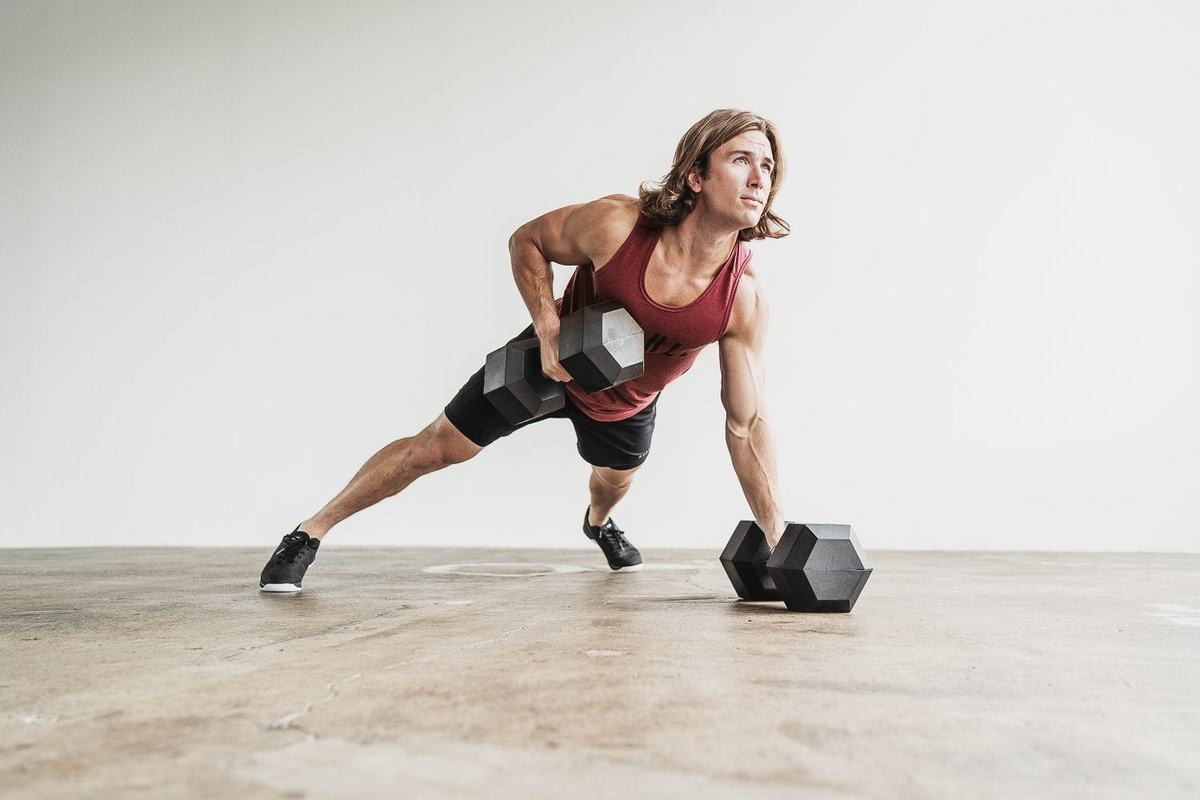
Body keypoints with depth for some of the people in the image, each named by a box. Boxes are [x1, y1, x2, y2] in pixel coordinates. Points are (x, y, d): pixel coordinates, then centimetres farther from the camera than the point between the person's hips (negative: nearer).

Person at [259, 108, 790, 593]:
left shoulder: (743, 299, -31)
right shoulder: (616, 224, -37)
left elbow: (746, 423, -22)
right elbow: (526, 241, -16)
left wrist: (779, 541, -22)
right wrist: (549, 331, -30)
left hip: (626, 404, 3)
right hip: (555, 363, -2)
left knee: (617, 477, 29)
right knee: (439, 446, 2)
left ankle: (598, 523, 70)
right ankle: (309, 533, 21)